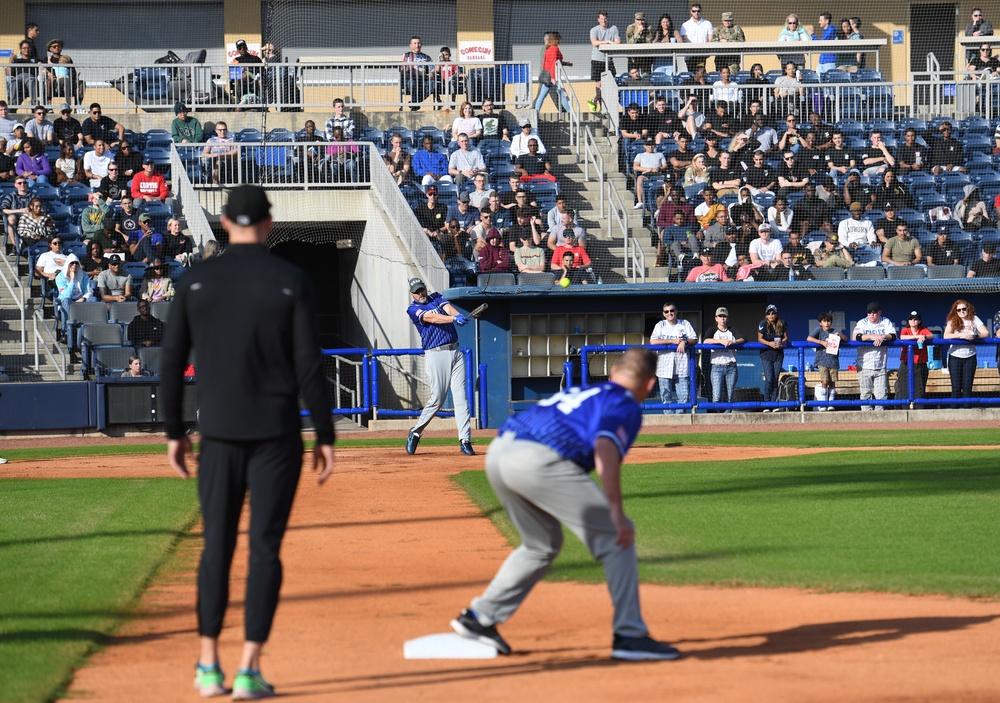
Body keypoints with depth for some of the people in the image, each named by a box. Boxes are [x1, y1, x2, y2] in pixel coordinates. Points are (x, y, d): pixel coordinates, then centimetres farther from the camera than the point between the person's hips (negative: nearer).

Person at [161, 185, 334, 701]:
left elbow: (171, 362, 1)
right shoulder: (291, 282, -6)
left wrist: (174, 433, 11)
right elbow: (309, 366, -9)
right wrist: (325, 436, -2)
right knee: (265, 548, 1)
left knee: (217, 545, 11)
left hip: (219, 432, 2)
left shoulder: (196, 281, 1)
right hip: (276, 434, -2)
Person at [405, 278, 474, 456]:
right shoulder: (413, 309, 2)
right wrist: (454, 319, -32)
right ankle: (415, 433, 10)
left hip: (455, 352, 4)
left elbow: (448, 308, -4)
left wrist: (458, 315, -28)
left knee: (460, 396, -4)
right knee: (437, 398, -9)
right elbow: (430, 318, -17)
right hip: (436, 354, -4)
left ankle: (465, 440, -7)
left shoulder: (436, 298, 17)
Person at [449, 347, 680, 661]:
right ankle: (630, 635, -2)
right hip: (539, 461, -8)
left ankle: (480, 617, 29)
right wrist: (616, 513, -19)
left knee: (543, 544, 28)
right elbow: (606, 448, -14)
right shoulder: (625, 406, 6)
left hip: (499, 450, 8)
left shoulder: (582, 391, 30)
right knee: (616, 537, 2)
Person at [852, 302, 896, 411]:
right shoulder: (862, 323, 3)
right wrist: (872, 337, -19)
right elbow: (856, 337, -13)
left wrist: (882, 337, -21)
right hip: (865, 365, -1)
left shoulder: (886, 322, 8)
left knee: (882, 394, -2)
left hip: (881, 366, 1)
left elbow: (893, 336, -3)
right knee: (866, 394, 0)